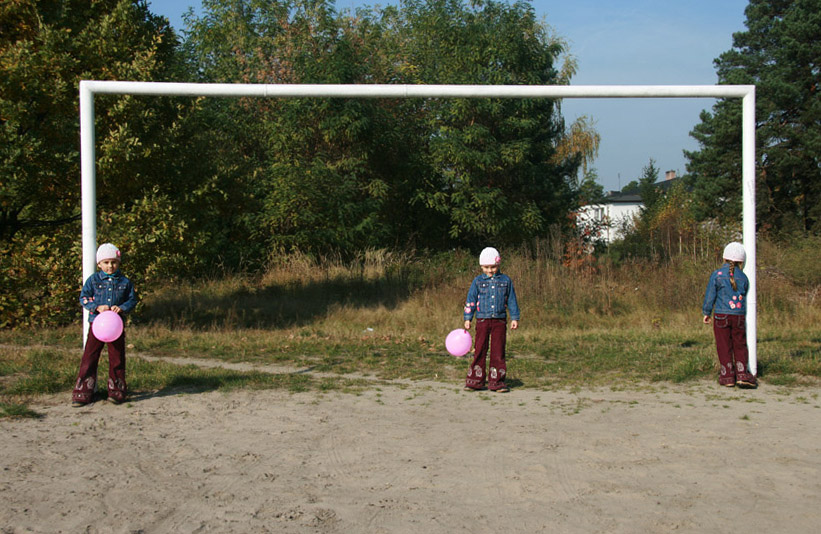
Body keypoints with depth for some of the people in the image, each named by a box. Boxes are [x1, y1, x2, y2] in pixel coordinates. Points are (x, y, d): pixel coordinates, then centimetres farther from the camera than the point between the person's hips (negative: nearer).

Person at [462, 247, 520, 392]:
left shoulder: (506, 281, 7)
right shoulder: (477, 281, 5)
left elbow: (511, 301, 11)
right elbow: (470, 301, 7)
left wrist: (514, 318, 8)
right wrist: (467, 319, 3)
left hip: (499, 321, 1)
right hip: (482, 320, -1)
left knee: (498, 352, 2)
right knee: (479, 350, -1)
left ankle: (496, 381, 8)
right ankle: (475, 380, 5)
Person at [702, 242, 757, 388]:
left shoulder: (717, 274, -5)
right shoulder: (743, 277, 3)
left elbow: (710, 295, -2)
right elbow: (744, 295, 13)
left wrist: (706, 313, 7)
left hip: (721, 315, -2)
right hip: (739, 315, 2)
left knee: (724, 347, 5)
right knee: (740, 346, 10)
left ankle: (727, 376, 7)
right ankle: (742, 375, 0)